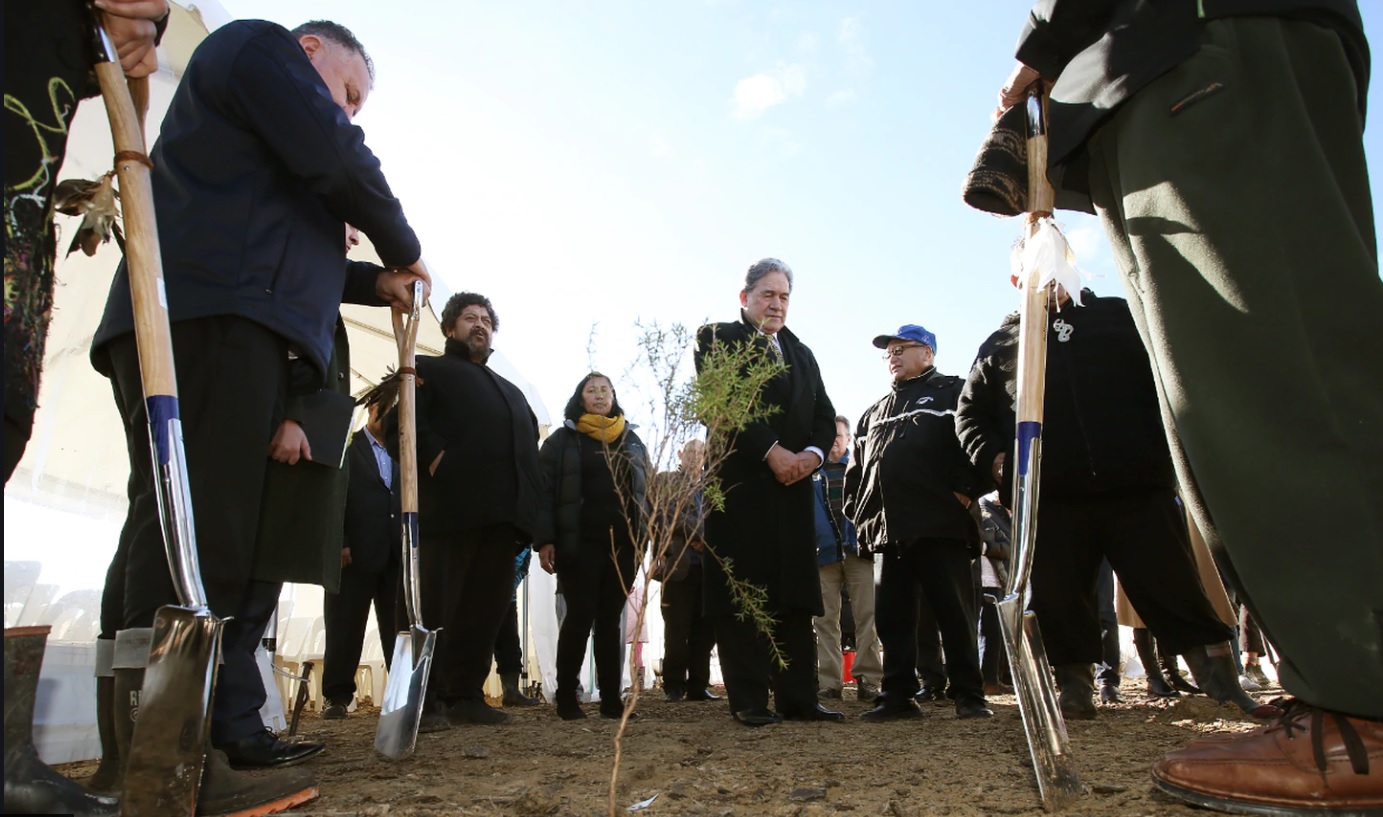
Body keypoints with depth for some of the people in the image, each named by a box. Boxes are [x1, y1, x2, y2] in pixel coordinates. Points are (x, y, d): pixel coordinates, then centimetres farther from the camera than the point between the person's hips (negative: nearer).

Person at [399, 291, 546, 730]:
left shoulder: (511, 391, 33)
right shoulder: (430, 369, 15)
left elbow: (530, 440, 26)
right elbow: (402, 422, -1)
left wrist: (530, 506, 10)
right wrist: (434, 456, -17)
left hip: (504, 513, 6)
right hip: (451, 504, -6)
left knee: (489, 604, 5)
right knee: (437, 603, -4)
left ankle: (466, 694, 13)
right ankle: (425, 699, 2)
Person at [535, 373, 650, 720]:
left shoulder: (632, 440, 16)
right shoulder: (562, 439, 6)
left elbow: (648, 491, 15)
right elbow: (546, 490, -1)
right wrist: (545, 540, -11)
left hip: (623, 543, 3)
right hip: (580, 542, -3)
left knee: (610, 619, 6)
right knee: (580, 617, -4)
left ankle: (611, 697, 11)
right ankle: (566, 696, 7)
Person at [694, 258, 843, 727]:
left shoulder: (801, 353, 22)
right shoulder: (718, 339, 4)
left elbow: (824, 416, 14)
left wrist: (812, 453, -7)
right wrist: (772, 451, -16)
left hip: (793, 487, 6)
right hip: (740, 485, -5)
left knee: (794, 597, 6)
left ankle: (798, 698, 13)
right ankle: (749, 701, 4)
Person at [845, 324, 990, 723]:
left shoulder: (953, 392, 6)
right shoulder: (875, 412, 26)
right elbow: (857, 465, 26)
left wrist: (967, 490, -13)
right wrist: (857, 509, 15)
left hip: (941, 525, -6)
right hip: (891, 529, 7)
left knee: (955, 612, -2)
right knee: (893, 615, 7)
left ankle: (969, 696, 8)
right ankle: (898, 696, 15)